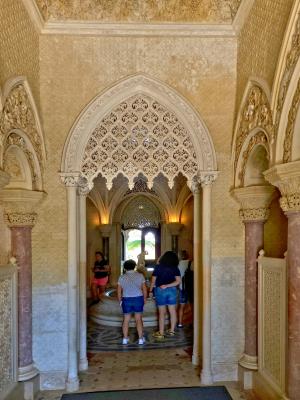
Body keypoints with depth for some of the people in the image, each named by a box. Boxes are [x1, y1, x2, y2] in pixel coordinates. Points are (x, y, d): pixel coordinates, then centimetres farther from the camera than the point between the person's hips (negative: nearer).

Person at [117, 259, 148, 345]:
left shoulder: (122, 277, 1)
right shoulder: (140, 275, 0)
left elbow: (119, 291, 3)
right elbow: (144, 289, 1)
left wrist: (120, 301, 16)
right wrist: (145, 299, 13)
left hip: (126, 300, 0)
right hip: (138, 299, 0)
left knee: (126, 320, 11)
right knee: (138, 319, 8)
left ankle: (125, 339, 16)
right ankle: (141, 339, 10)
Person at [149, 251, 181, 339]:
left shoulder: (158, 267, -3)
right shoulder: (175, 268, 0)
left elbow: (153, 280, -2)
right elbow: (178, 281, -8)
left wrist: (150, 291, 8)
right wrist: (167, 285, -8)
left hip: (160, 290, -2)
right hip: (172, 290, 2)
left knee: (162, 312, 2)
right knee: (172, 311, 11)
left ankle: (161, 333, 7)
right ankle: (172, 330, 21)